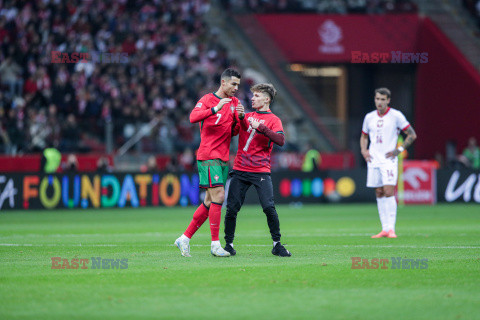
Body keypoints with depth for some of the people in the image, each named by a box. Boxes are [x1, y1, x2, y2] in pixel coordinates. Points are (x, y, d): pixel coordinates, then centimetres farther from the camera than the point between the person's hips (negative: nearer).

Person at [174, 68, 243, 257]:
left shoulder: (234, 102, 16)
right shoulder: (207, 100, -5)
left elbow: (233, 132, 17)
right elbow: (193, 117, -23)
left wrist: (240, 117, -4)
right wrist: (215, 109, -34)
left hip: (223, 159, 7)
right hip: (208, 156, -7)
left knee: (210, 202, 6)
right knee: (218, 195, -15)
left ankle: (185, 239, 13)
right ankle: (215, 244, -12)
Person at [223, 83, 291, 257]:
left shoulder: (273, 120, 2)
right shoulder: (246, 117, 16)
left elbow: (280, 141, -14)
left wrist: (261, 128, -23)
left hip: (261, 171, -4)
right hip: (240, 170, 4)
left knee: (269, 208, -13)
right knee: (232, 208, -3)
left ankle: (277, 244, -1)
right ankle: (229, 244, 8)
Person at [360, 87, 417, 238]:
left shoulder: (396, 115, -4)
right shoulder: (369, 117, 10)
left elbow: (412, 135, 0)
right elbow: (364, 136, 26)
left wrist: (399, 150, -9)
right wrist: (364, 150, 7)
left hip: (389, 160, -5)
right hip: (373, 160, 5)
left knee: (389, 192, -14)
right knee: (379, 194, 5)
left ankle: (391, 228, -13)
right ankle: (385, 228, 9)